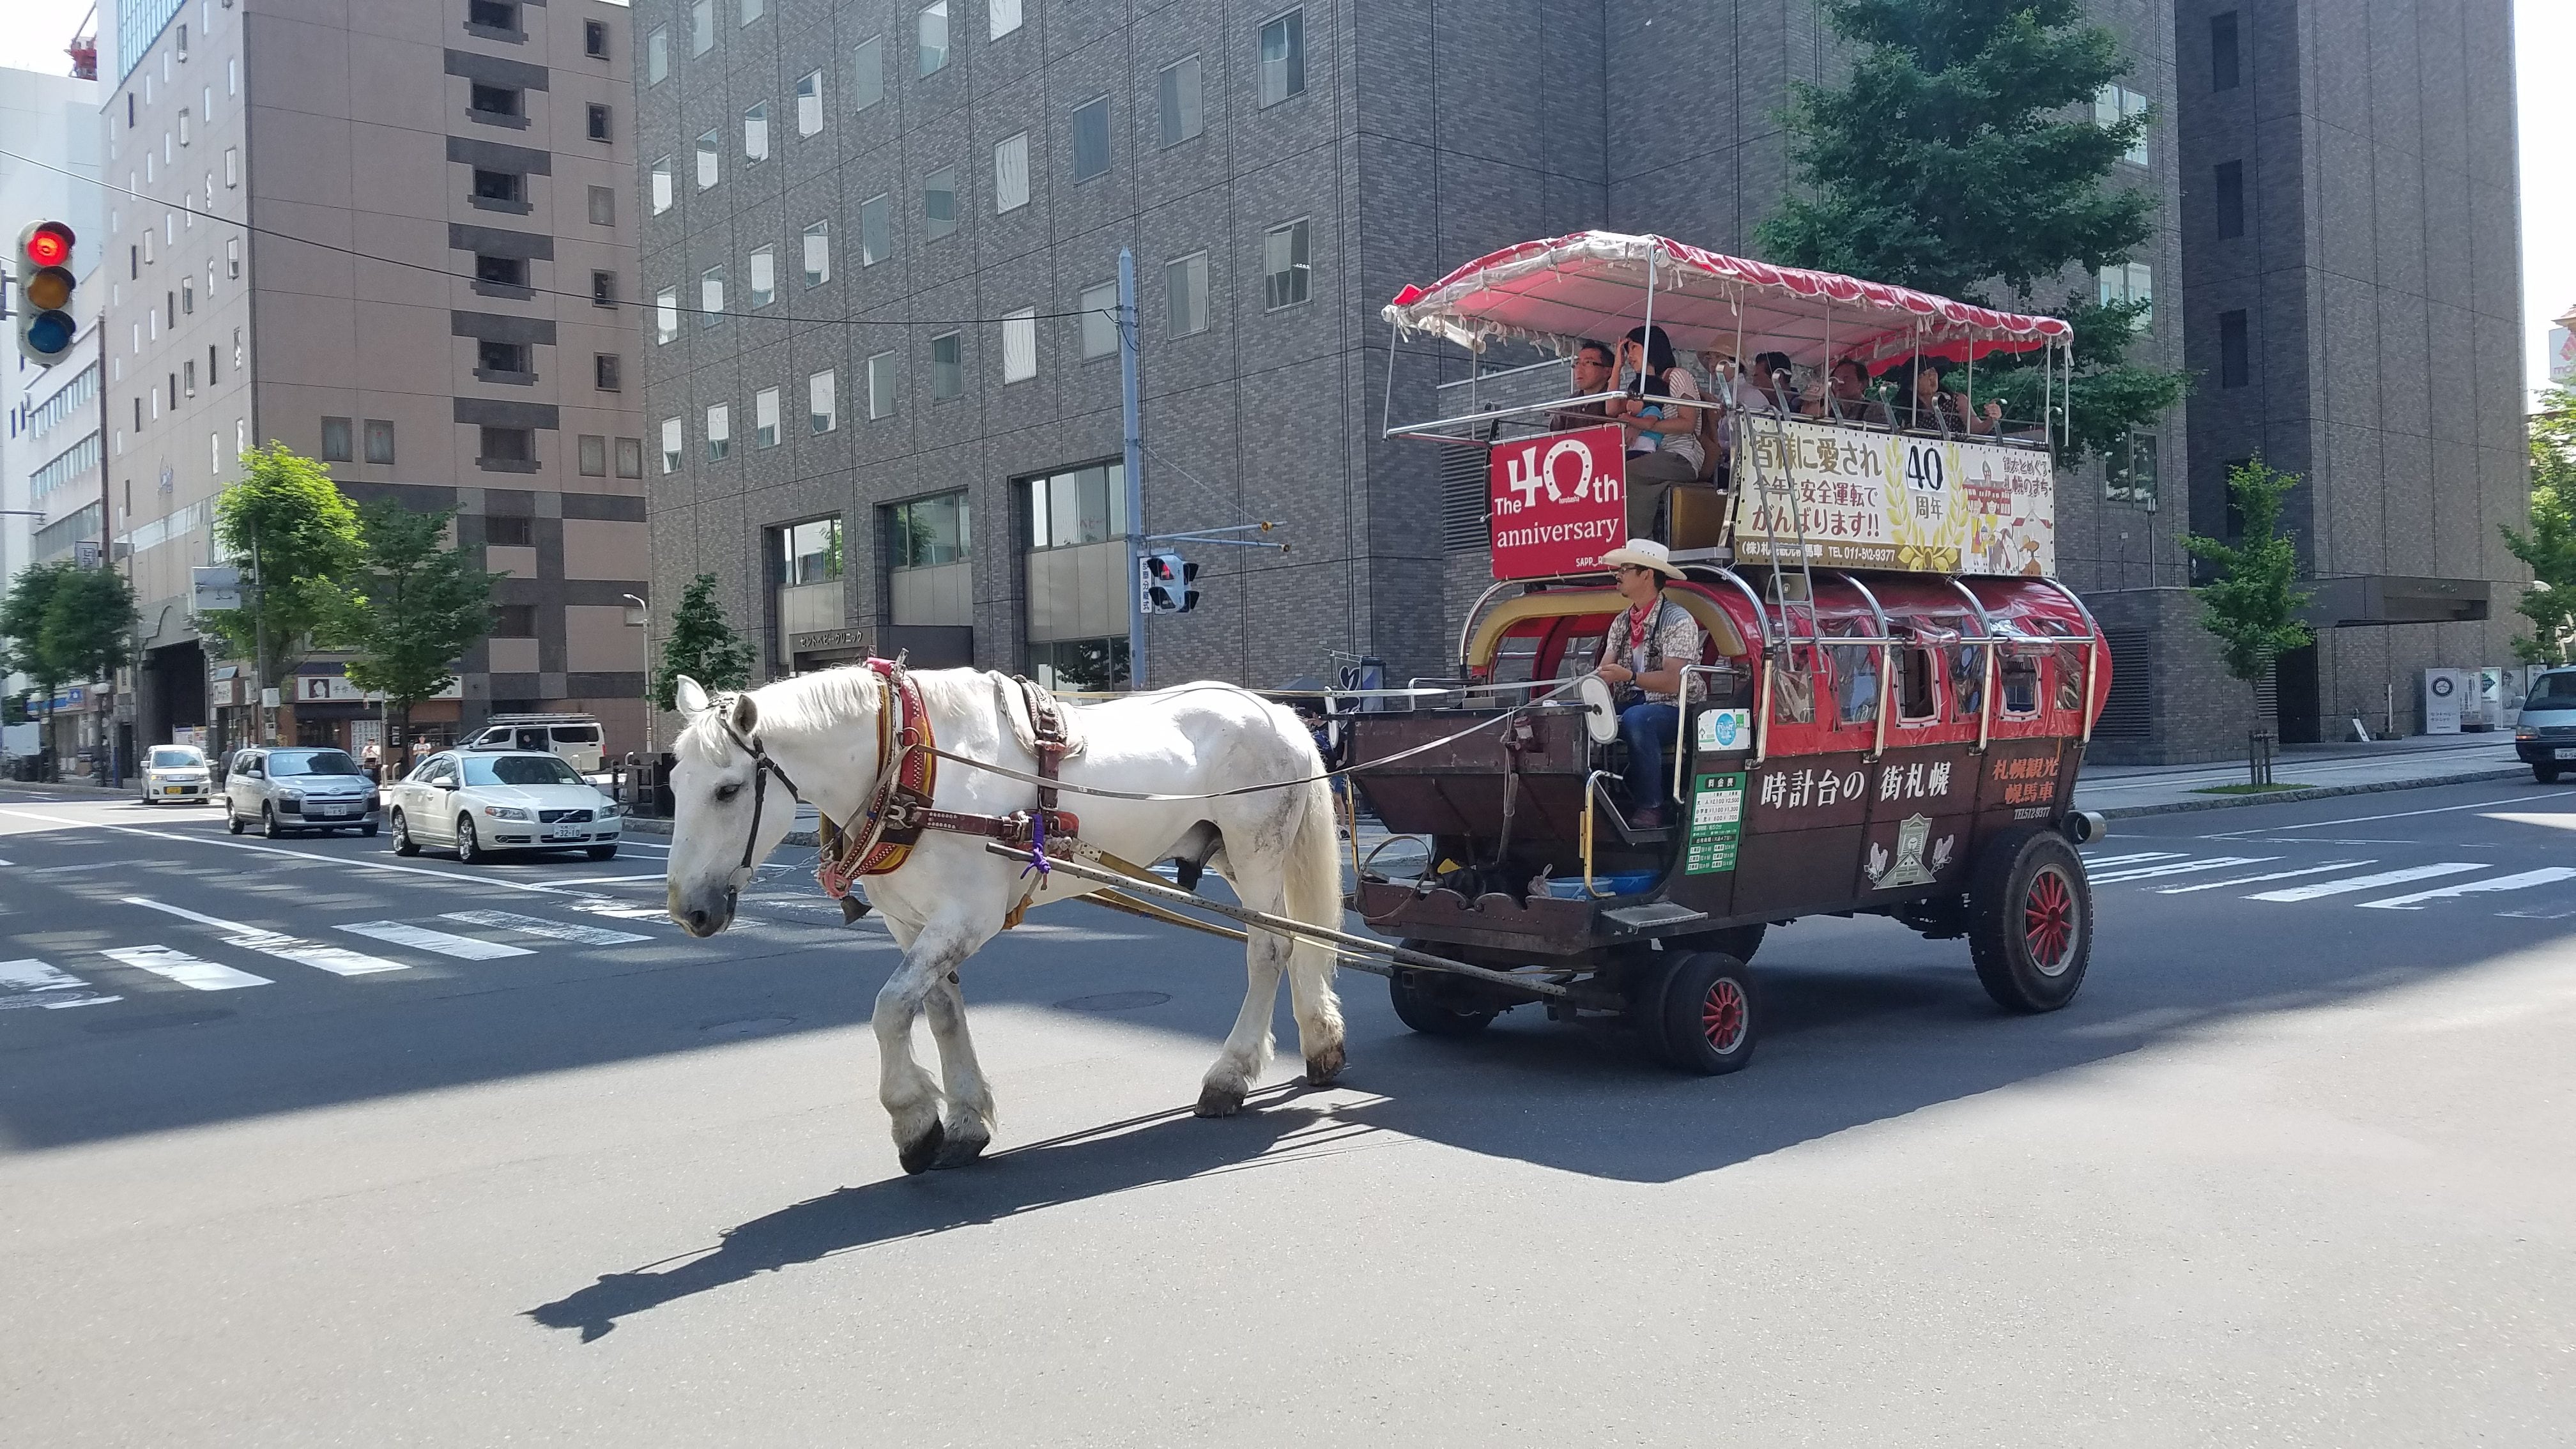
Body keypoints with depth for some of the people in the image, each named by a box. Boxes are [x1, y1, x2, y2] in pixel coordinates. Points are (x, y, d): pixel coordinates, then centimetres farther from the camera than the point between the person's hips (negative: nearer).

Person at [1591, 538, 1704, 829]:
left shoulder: (1677, 620, -11)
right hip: (1633, 705, 7)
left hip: (1676, 709, -7)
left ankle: (1649, 808, -28)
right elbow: (1605, 669, 7)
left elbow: (1673, 681, -21)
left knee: (1636, 719, -38)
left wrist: (1629, 676, -32)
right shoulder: (1622, 622, 13)